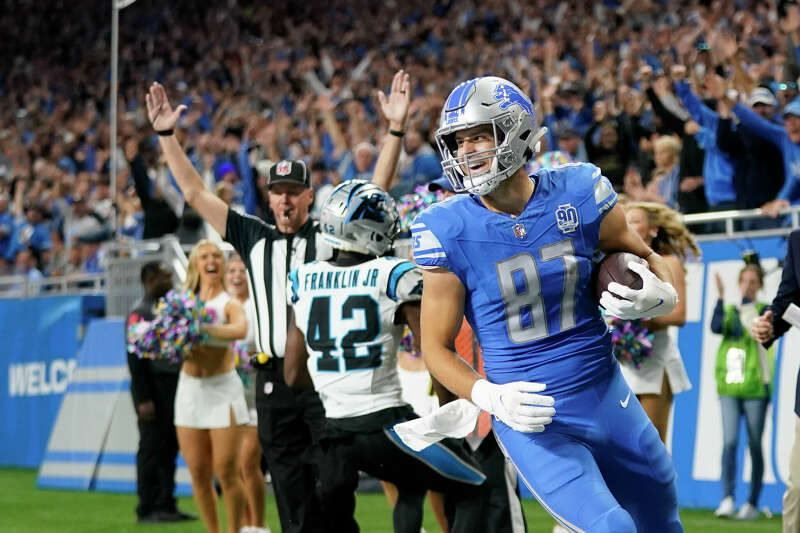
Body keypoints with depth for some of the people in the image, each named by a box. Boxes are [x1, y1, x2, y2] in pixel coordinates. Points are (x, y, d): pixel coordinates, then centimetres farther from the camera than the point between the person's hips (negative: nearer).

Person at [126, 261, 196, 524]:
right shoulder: (139, 313, -9)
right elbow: (135, 358, -13)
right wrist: (143, 399, -18)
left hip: (174, 386, 8)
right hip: (154, 387, -8)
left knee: (170, 449, 9)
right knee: (152, 449, -5)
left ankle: (166, 505, 14)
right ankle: (147, 509, -1)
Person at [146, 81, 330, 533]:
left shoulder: (330, 236, 6)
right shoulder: (254, 238, 13)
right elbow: (196, 193, 12)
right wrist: (167, 135, 6)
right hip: (274, 377, 3)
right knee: (292, 496, 6)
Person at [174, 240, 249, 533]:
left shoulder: (229, 304, -4)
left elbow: (240, 329, -25)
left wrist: (203, 329, -36)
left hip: (222, 388, -4)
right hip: (189, 388, 4)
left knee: (226, 473, -6)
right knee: (198, 474, 5)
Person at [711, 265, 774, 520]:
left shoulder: (765, 310, 4)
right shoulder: (730, 310, 12)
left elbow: (753, 327, -15)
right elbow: (717, 327, -8)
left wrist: (746, 301, -15)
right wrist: (721, 296, -12)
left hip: (755, 388, -2)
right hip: (729, 388, 2)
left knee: (754, 446, 3)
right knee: (730, 442, -11)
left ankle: (752, 504, 9)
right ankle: (727, 500, -16)